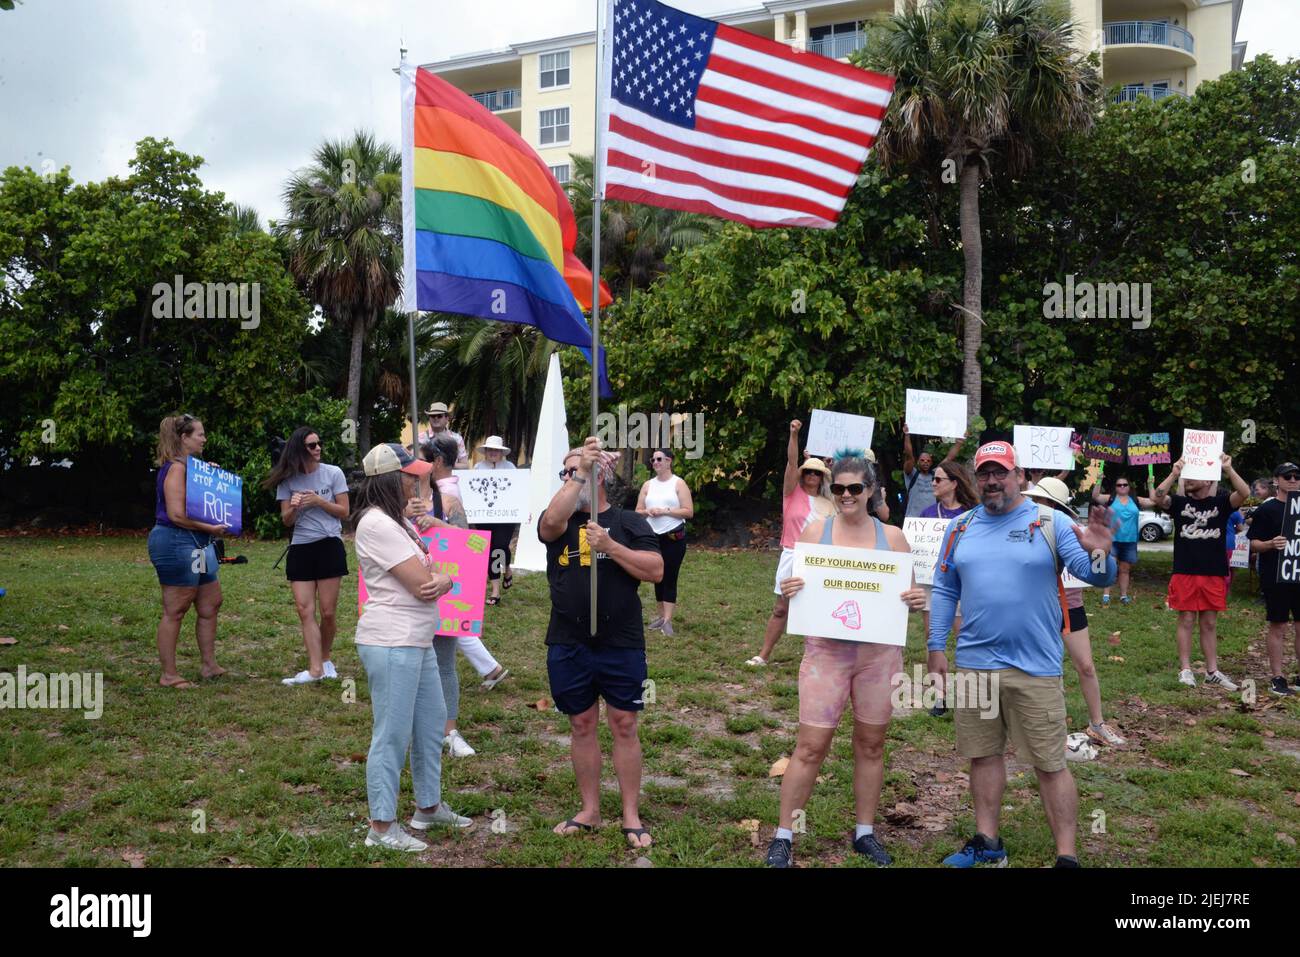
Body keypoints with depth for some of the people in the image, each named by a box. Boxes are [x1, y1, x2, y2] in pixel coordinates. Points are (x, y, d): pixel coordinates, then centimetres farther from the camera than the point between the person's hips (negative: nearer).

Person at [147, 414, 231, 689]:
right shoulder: (176, 468, -15)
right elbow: (177, 514, -22)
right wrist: (210, 528, -16)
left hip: (197, 544, 11)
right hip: (176, 543, -11)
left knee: (211, 604, 15)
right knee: (175, 611, -3)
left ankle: (209, 665, 24)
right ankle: (169, 675, 6)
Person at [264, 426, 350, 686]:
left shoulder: (333, 473, 1)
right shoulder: (288, 479, 5)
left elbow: (344, 512, 1)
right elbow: (286, 520, 5)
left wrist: (318, 501, -13)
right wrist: (293, 507, -17)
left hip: (329, 545, -2)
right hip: (300, 548, 2)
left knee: (328, 611, 1)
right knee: (304, 610, -6)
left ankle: (325, 659, 22)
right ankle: (316, 669, -6)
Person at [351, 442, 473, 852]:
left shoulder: (398, 521, 14)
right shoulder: (377, 524, -18)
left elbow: (438, 578, 10)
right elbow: (422, 585, -21)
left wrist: (440, 579, -14)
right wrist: (439, 578, 2)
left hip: (417, 641, 10)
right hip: (391, 644, -10)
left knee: (432, 722, 18)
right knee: (393, 735, -2)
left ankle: (429, 807, 33)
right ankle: (382, 828, 10)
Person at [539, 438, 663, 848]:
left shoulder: (628, 522, 3)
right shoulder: (560, 519, 5)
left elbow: (656, 570, -8)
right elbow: (550, 523, -21)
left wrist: (609, 545, -18)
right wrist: (580, 473, -29)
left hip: (622, 644, -1)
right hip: (568, 645, 2)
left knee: (624, 726, 4)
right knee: (582, 725, 11)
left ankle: (631, 816, 15)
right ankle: (590, 810, 25)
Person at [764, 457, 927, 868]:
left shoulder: (892, 536, 5)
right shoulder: (815, 530, 2)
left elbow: (909, 590, 8)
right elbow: (794, 586, 5)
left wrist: (916, 600, -14)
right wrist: (789, 591, -17)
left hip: (879, 652, 2)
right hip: (827, 650, -2)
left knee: (870, 744, 12)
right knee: (811, 746, -2)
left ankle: (865, 833, 28)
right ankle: (783, 835, 10)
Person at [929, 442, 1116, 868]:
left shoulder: (1049, 524, -4)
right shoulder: (960, 529, 6)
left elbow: (1096, 576, -9)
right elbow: (944, 591, 11)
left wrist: (1099, 554, -32)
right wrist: (936, 647, 6)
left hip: (1036, 668, -3)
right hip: (973, 664, 4)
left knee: (1050, 764, 2)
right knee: (984, 755, 14)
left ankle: (1067, 856, 12)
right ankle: (987, 842, 28)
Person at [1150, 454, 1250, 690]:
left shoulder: (1220, 502, 2)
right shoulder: (1180, 502, 2)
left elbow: (1244, 493, -16)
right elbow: (1156, 497, -16)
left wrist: (1228, 469, -25)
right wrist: (1174, 473, -24)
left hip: (1214, 575, 1)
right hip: (1184, 573, -1)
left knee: (1210, 624, 10)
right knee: (1186, 621, 4)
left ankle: (1212, 672, 17)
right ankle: (1185, 670, 11)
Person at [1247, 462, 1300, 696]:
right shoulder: (1266, 509, -3)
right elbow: (1254, 544, -5)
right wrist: (1271, 544, -24)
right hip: (1275, 578, -5)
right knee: (1278, 628, 1)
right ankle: (1277, 679, 8)